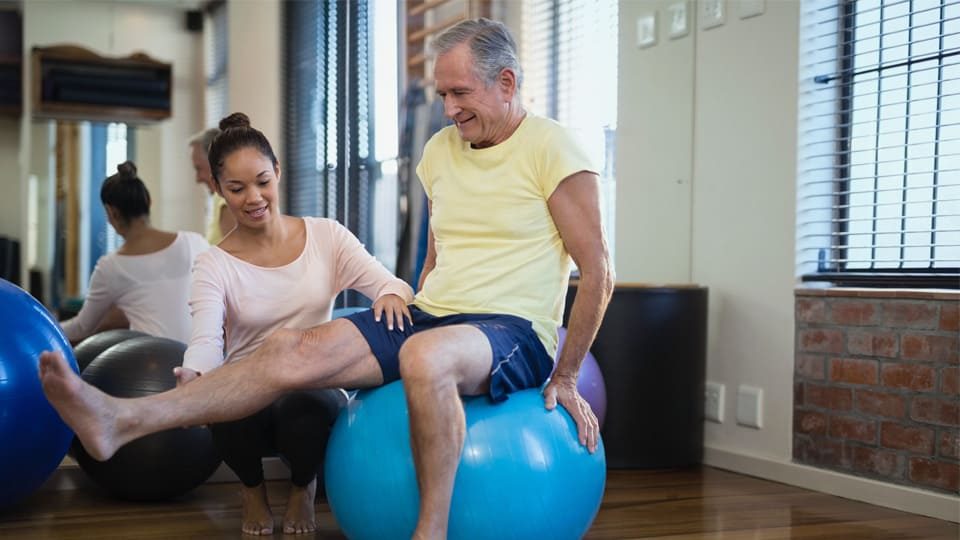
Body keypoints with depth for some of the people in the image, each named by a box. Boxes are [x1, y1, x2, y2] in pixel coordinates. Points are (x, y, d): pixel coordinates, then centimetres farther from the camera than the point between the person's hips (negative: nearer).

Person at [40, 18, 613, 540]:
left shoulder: (551, 148, -7)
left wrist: (566, 378, -4)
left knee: (426, 355, -41)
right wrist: (413, 317, 15)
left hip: (515, 331, -6)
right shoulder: (441, 149, 14)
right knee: (297, 348, -16)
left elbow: (598, 271, -7)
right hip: (430, 317, 6)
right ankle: (121, 420, -26)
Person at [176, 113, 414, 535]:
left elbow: (392, 285, -10)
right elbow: (206, 340, -19)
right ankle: (252, 487, 4)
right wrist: (191, 378, -44)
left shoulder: (326, 236, 0)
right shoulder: (214, 265, -4)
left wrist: (393, 295, -36)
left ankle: (302, 487, 5)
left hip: (316, 392, 0)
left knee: (306, 407, -35)